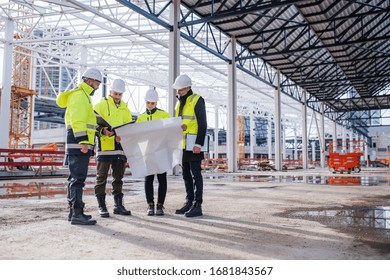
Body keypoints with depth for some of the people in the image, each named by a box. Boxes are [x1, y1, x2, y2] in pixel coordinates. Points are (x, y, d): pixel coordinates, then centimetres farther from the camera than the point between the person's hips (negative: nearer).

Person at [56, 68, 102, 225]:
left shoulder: (84, 96, 26)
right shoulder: (80, 95, -7)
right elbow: (77, 120, -19)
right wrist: (83, 141, -25)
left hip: (79, 144, 11)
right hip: (78, 143, -11)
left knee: (75, 178, 13)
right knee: (78, 178, -12)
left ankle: (74, 212, 20)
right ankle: (77, 214, -11)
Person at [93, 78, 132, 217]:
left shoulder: (125, 108, 18)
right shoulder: (101, 105, 2)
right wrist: (103, 131, -25)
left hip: (120, 147, 5)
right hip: (104, 147, -5)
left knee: (118, 178, 11)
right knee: (102, 178, 1)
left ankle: (118, 205, 20)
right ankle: (101, 206, 9)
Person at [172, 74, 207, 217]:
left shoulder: (197, 100, -6)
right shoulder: (179, 103, 19)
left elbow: (202, 124, -12)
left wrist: (198, 144, -19)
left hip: (194, 146, -8)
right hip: (182, 145, 8)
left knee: (196, 175, -5)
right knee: (186, 175, 11)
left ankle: (197, 205, 0)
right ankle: (189, 202, 20)